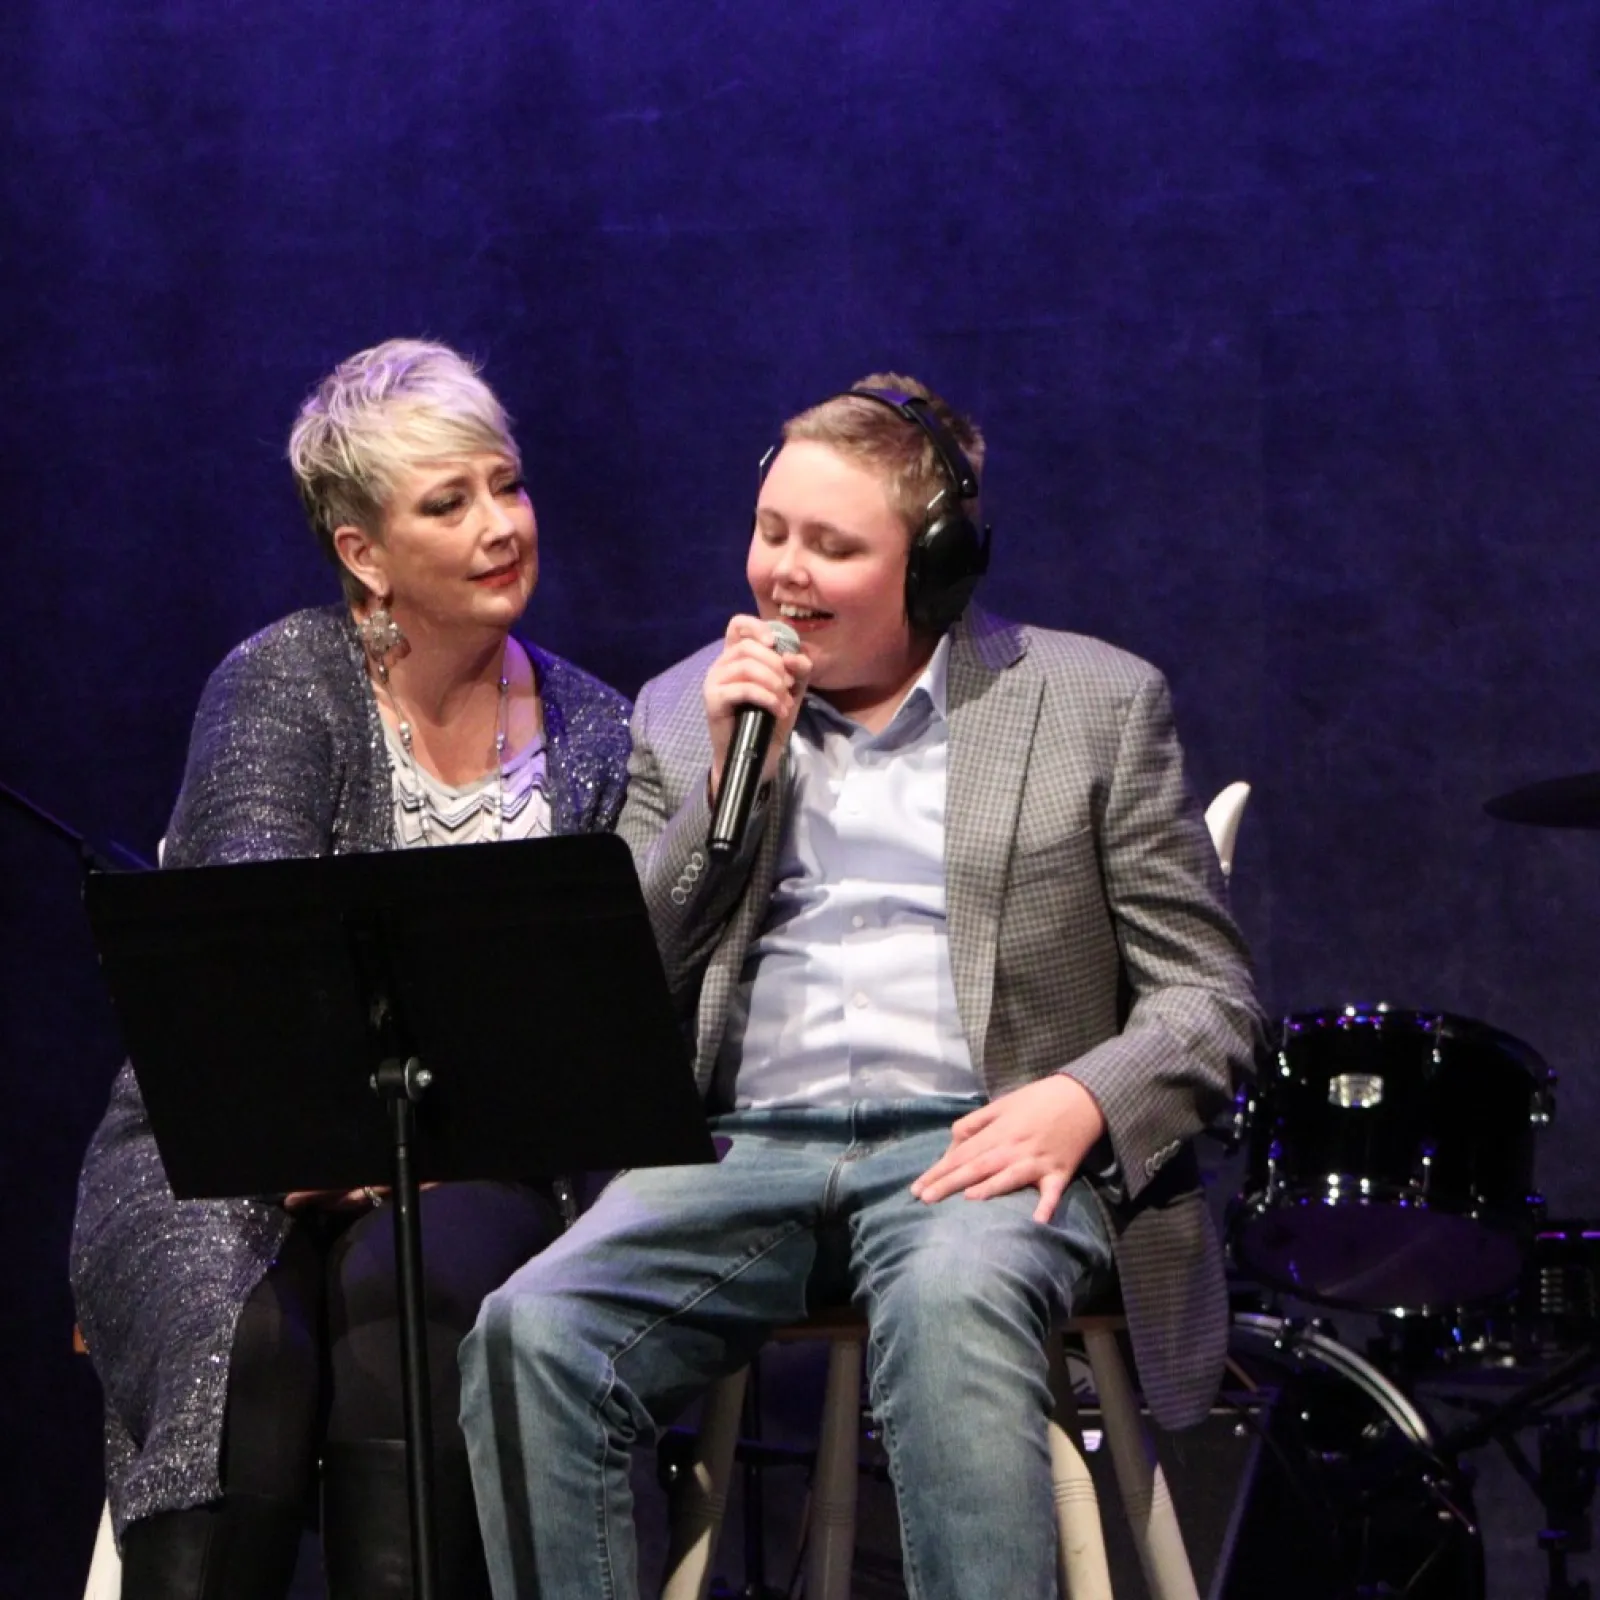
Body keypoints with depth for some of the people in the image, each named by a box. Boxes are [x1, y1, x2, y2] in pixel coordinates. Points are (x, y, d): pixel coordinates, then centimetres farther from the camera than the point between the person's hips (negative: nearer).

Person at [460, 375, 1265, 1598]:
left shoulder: (1096, 703, 11)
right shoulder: (687, 711, 19)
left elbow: (1210, 1002, 7)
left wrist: (1081, 1101, -14)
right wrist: (727, 783, 0)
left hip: (975, 1142, -3)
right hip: (741, 1148, 3)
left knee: (949, 1307, -39)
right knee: (529, 1335, -28)